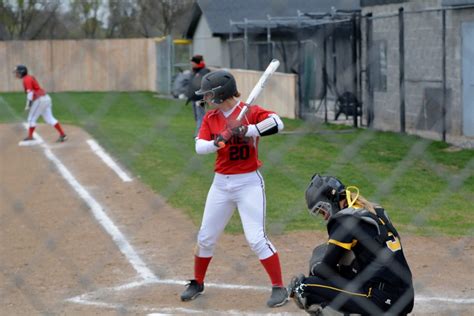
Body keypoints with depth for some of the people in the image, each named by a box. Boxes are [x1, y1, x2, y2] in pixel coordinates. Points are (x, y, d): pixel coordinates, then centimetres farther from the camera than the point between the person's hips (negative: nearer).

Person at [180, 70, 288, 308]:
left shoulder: (250, 112, -11)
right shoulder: (210, 118, 5)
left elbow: (277, 123, -28)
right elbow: (199, 147, -7)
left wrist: (247, 131, -35)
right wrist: (217, 142, -26)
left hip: (249, 183, -6)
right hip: (221, 183, 6)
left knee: (256, 238, -12)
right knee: (206, 237, 12)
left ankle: (279, 288, -2)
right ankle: (197, 283, 31)